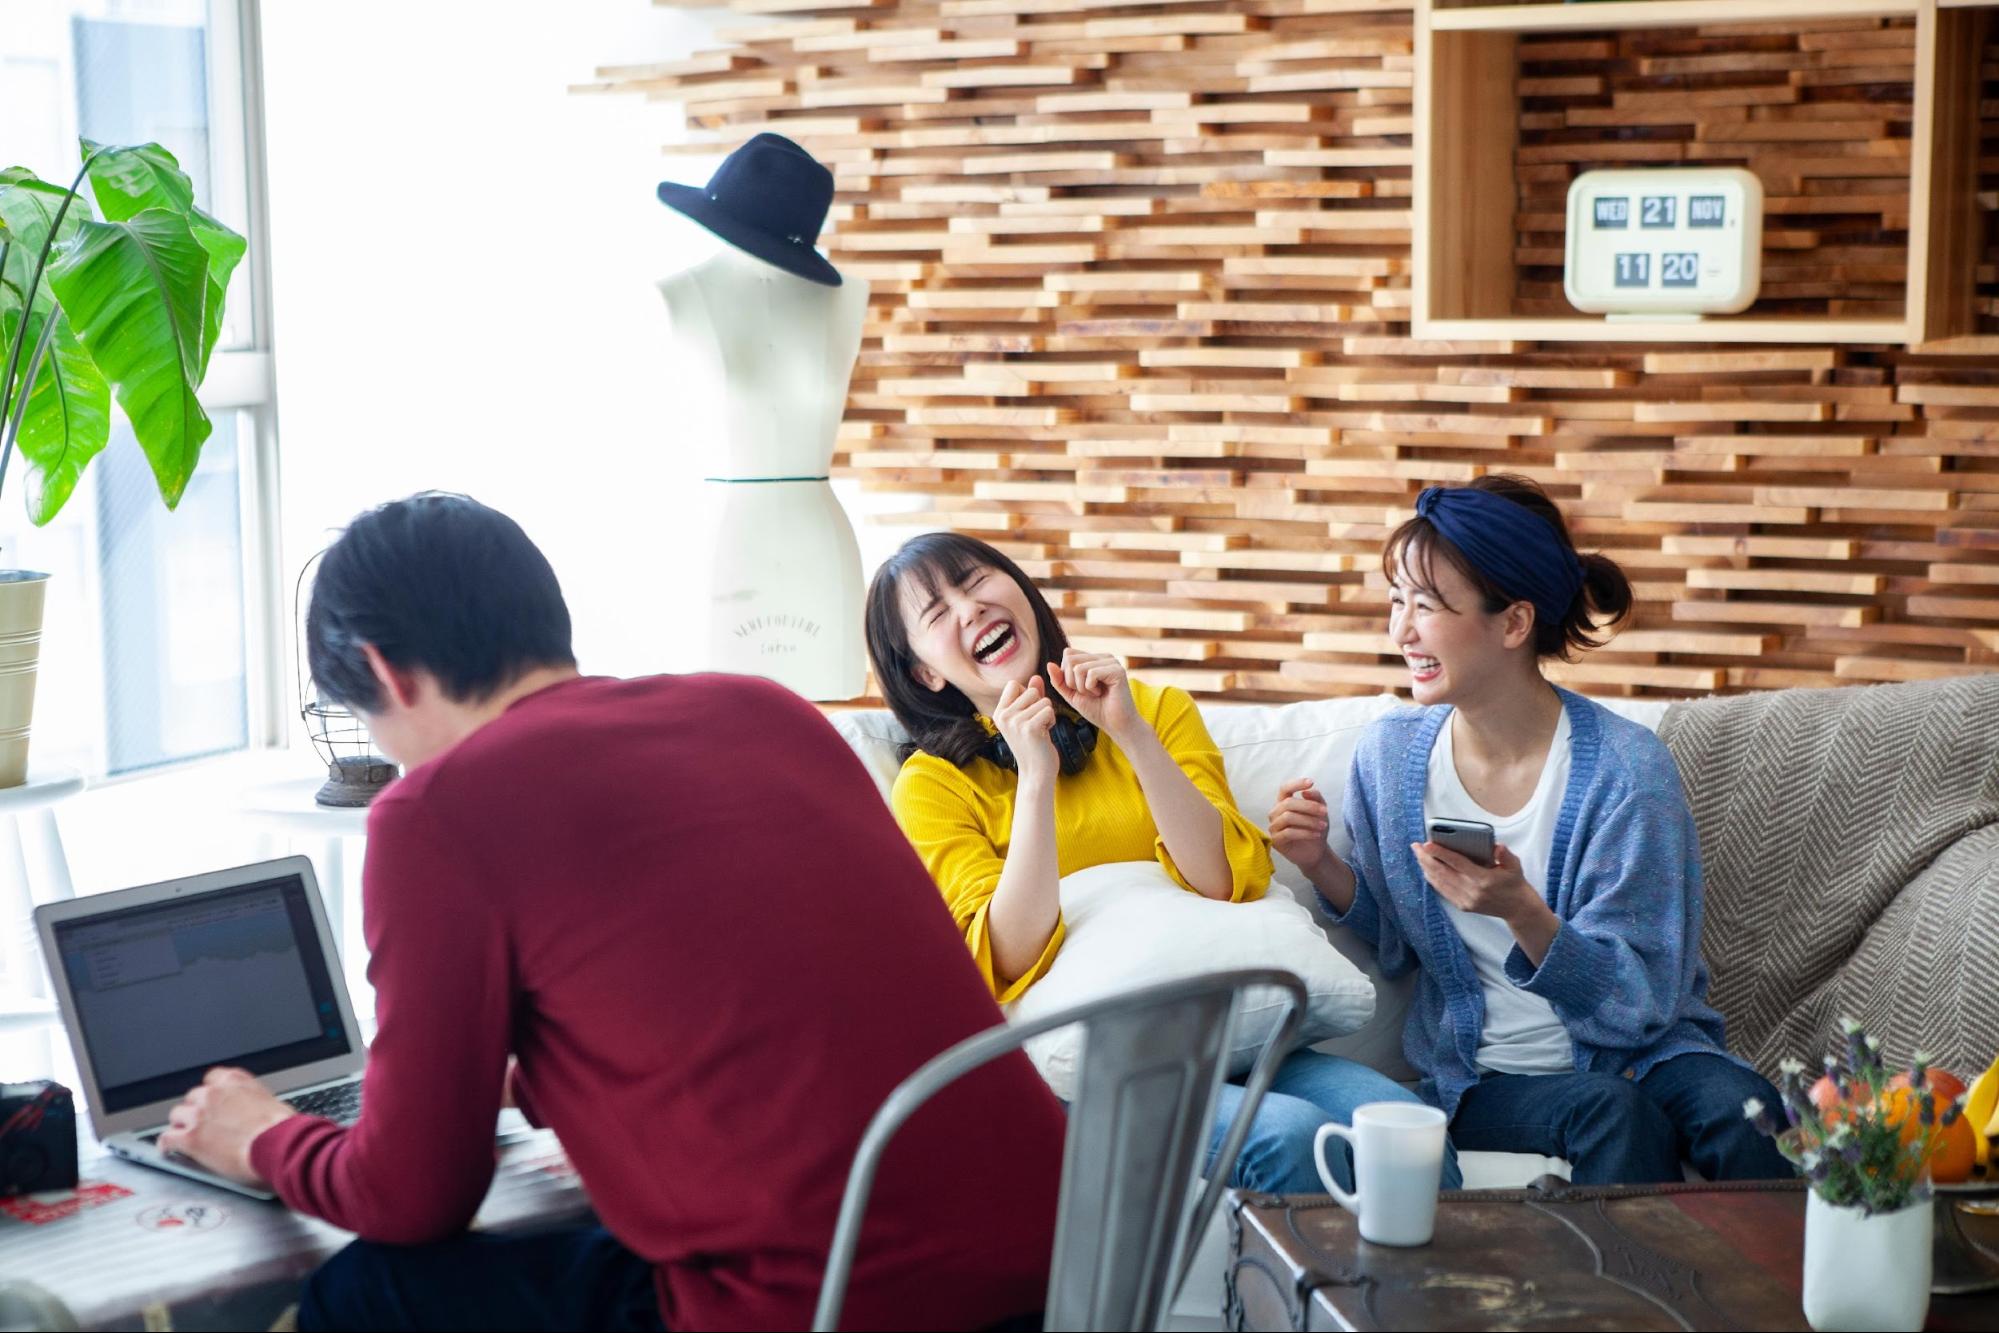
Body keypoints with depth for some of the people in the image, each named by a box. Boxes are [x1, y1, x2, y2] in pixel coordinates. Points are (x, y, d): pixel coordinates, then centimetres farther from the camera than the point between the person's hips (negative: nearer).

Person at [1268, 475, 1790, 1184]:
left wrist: (1521, 912, -31)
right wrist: (1322, 866, -7)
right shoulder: (1390, 754, -1)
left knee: (1741, 1112, -34)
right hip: (1483, 1075, 2)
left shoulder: (1626, 770, -14)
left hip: (1638, 1052, -1)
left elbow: (1638, 1003, -14)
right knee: (1613, 1112, -32)